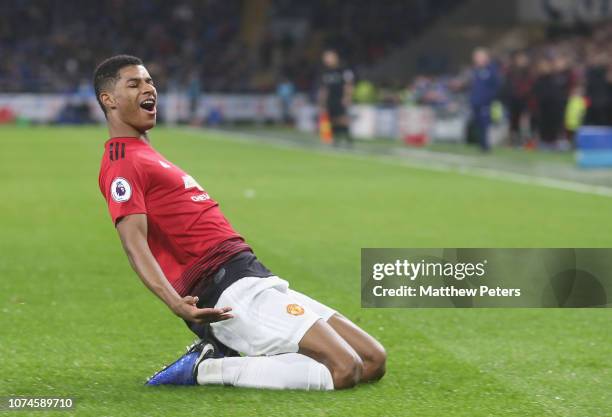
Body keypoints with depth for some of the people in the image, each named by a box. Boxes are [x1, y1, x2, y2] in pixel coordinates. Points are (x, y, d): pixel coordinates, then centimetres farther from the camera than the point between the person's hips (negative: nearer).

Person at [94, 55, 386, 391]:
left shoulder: (145, 157, 25)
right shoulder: (122, 163, -6)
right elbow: (134, 242, -20)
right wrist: (177, 305, -35)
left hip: (256, 279, 10)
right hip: (231, 292, -10)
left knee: (373, 362, 3)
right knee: (345, 370, -21)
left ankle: (218, 354, 2)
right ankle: (206, 369, -12)